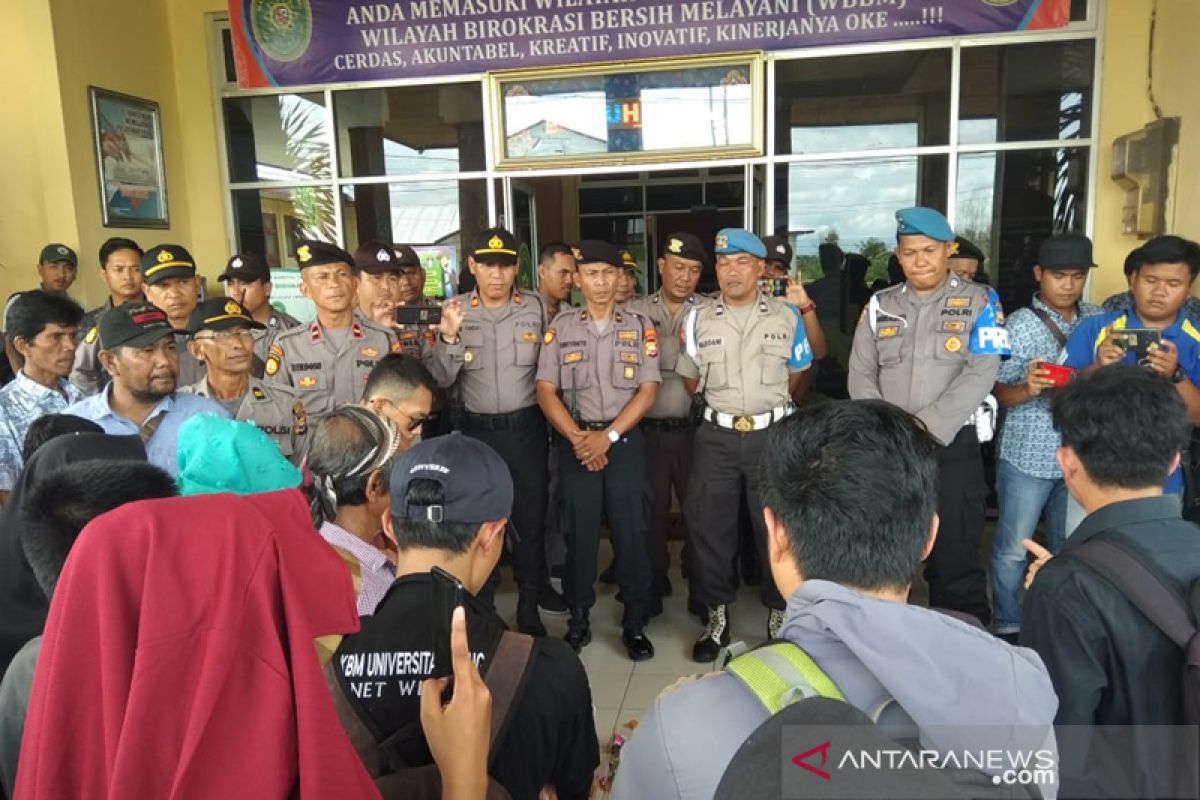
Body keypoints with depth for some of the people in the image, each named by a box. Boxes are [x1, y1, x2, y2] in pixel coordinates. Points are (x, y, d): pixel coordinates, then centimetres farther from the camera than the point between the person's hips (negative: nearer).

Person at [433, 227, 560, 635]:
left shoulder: (536, 307, -4)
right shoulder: (455, 311, -2)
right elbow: (440, 380, -7)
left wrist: (548, 414, -5)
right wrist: (449, 335, -21)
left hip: (526, 428, -1)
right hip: (476, 430, 1)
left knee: (531, 514, 8)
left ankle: (529, 601, 25)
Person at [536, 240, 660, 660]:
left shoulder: (640, 326, 3)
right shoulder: (560, 327, 4)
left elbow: (648, 391, -2)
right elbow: (546, 391, 0)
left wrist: (608, 436, -12)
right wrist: (579, 438, -11)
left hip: (626, 441, 0)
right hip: (575, 443, 0)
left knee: (631, 532, 3)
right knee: (579, 533, 6)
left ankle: (635, 622, 16)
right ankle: (577, 620, 20)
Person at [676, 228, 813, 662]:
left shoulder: (786, 316, 0)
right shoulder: (698, 319, 2)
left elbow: (795, 377, 11)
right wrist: (726, 403, 10)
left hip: (772, 434, -1)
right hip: (716, 436, 1)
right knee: (709, 525, 4)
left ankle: (779, 613, 25)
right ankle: (716, 616, 20)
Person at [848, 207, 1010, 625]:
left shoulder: (979, 301, -1)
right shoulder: (880, 305, 8)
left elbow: (980, 375, -11)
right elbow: (861, 376, 4)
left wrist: (923, 428, -16)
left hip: (952, 447, -3)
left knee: (955, 558, 4)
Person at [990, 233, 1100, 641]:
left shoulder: (1097, 318, 5)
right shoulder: (1019, 326, -10)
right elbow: (999, 393, -9)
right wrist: (1028, 389, -28)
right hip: (1028, 456, -4)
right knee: (1013, 548, 5)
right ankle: (1007, 627, 21)